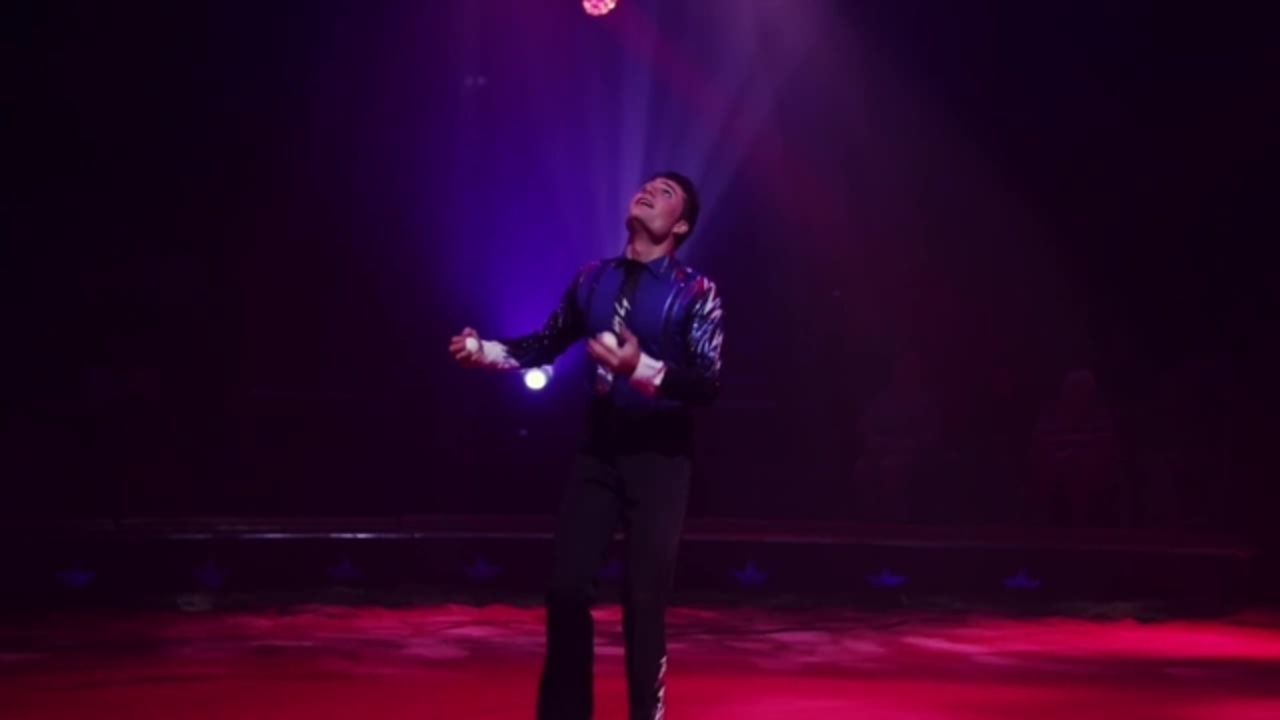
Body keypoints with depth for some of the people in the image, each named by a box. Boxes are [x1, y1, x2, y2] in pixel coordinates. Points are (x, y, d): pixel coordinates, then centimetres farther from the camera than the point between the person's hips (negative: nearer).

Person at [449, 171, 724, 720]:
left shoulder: (695, 292, -8)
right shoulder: (593, 279, 6)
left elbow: (709, 385, -17)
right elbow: (546, 344, 16)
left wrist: (642, 368, -32)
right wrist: (486, 351, 1)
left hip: (659, 459, -4)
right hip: (598, 453, 4)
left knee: (644, 598, -1)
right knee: (566, 587, 5)